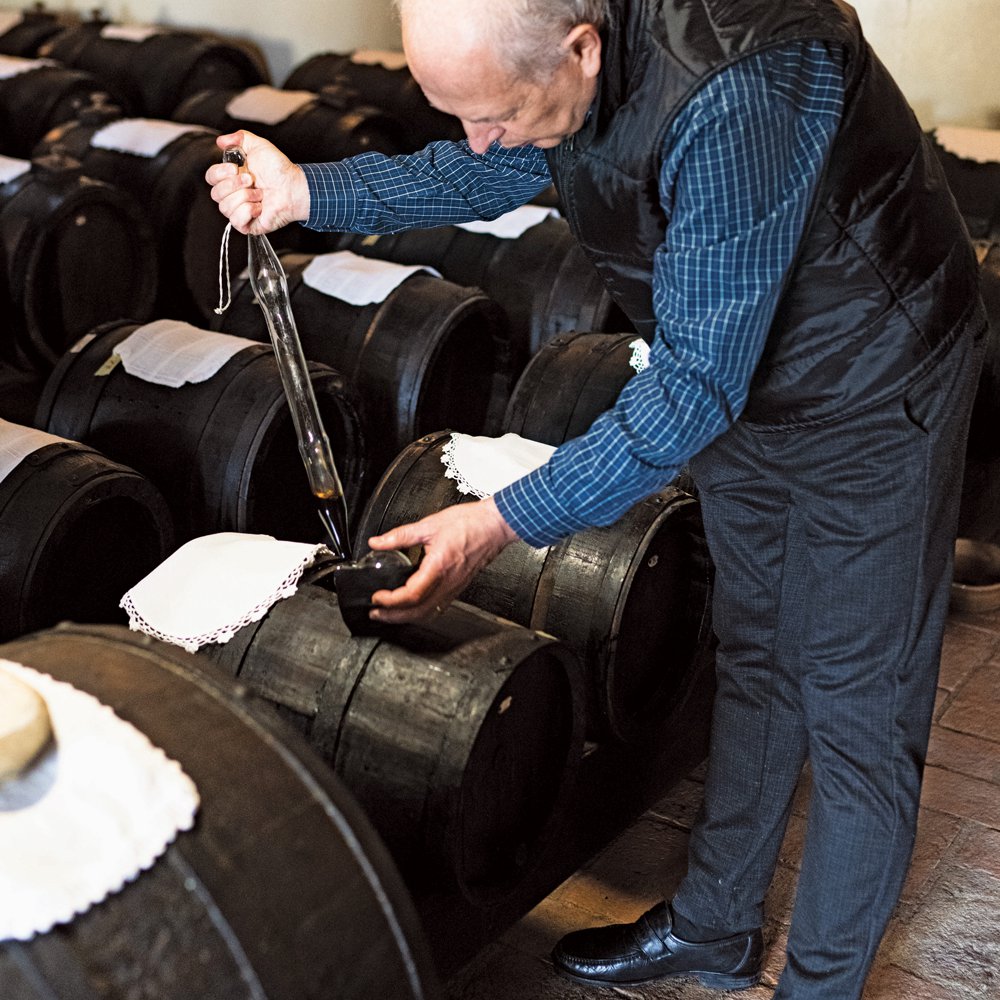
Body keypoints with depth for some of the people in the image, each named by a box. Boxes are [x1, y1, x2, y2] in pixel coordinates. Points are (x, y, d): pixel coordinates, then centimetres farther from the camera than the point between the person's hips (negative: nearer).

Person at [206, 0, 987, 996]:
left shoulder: (738, 95, -39)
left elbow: (695, 381, -34)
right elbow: (486, 174, 8)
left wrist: (504, 522, -33)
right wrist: (306, 191, -5)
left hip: (868, 389, -8)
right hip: (738, 373, 8)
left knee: (853, 714, 3)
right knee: (752, 660, 19)